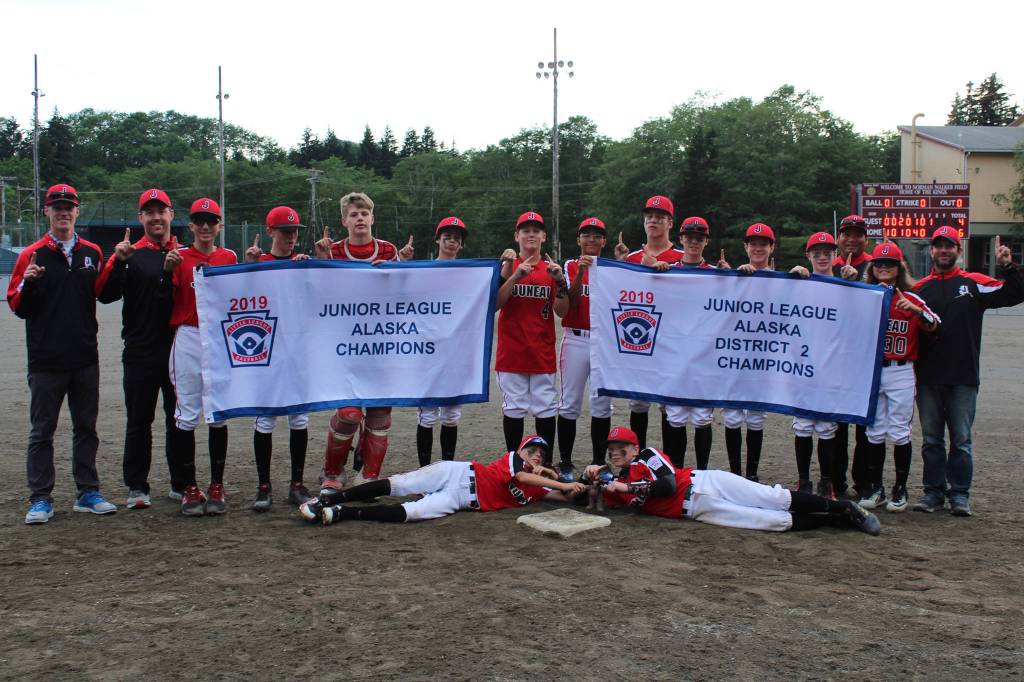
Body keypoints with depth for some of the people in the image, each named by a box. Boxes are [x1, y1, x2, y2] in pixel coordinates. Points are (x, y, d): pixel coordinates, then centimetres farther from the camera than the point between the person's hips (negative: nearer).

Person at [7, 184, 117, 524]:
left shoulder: (92, 253, 9)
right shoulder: (31, 255, 0)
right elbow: (17, 307, 0)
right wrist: (27, 283, -19)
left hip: (86, 358, 3)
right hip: (46, 359, -3)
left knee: (86, 428, 10)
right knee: (42, 431, 3)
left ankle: (88, 492, 19)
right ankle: (41, 499, 10)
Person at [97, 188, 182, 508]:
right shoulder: (129, 254, 3)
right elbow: (105, 295, -8)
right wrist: (118, 261, -22)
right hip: (140, 353, -1)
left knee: (179, 420, 10)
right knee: (138, 422, 6)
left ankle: (181, 484, 21)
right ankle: (137, 487, 16)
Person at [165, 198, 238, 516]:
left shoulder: (229, 257, 12)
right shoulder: (179, 257, 5)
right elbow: (167, 301, -2)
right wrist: (168, 271, -14)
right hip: (188, 338, -2)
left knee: (220, 415, 5)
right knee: (187, 414, -3)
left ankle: (217, 487, 12)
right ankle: (190, 488, 5)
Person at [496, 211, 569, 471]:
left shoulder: (552, 269, 9)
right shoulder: (507, 265, 4)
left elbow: (562, 311, 3)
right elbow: (495, 304, -8)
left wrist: (561, 282, -11)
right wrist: (515, 276, -17)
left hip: (543, 351, 2)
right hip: (511, 350, -1)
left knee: (546, 408, 2)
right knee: (513, 408, 3)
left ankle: (546, 463, 11)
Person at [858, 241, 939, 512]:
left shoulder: (911, 299, 1)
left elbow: (934, 326, -9)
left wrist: (915, 310, -25)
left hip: (900, 373, -2)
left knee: (899, 433, 0)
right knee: (874, 432, 8)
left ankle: (900, 489, 11)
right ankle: (875, 488, 17)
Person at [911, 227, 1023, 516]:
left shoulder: (974, 284, 4)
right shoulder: (919, 288, 9)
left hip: (963, 378, -2)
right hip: (927, 378, 2)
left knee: (961, 439, 3)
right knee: (931, 439, 8)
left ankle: (959, 494, 11)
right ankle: (933, 492, 16)